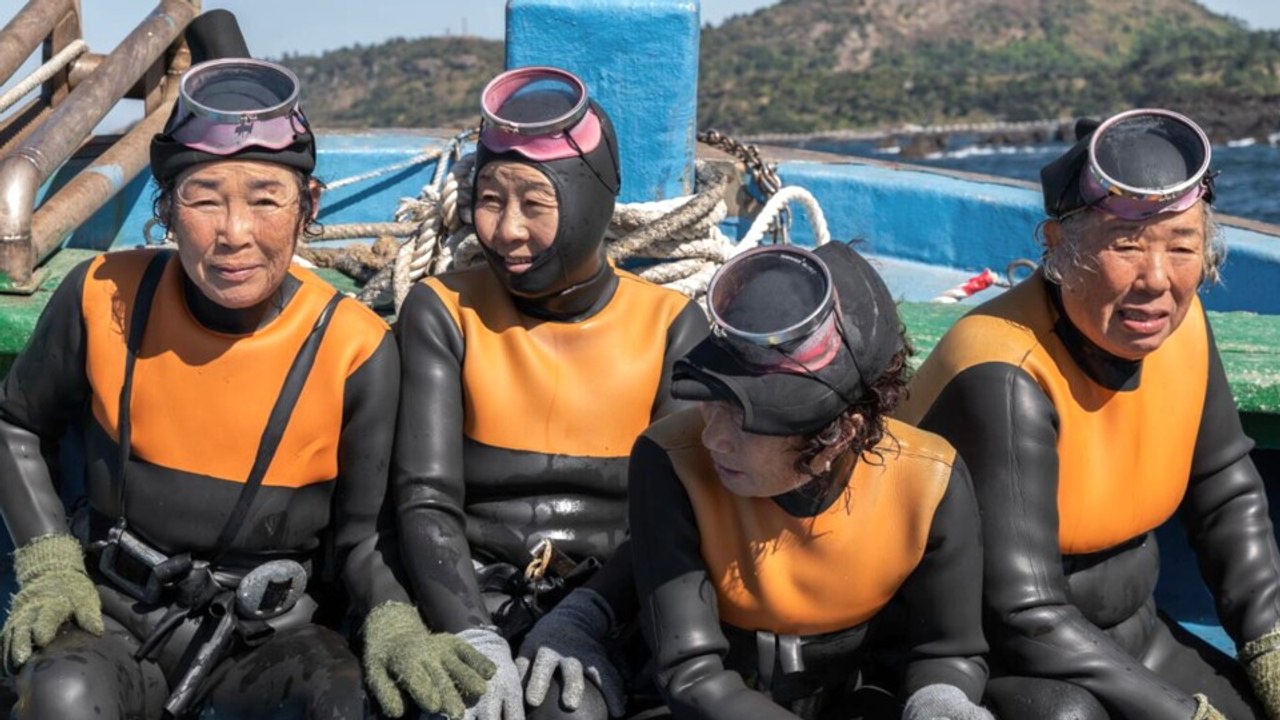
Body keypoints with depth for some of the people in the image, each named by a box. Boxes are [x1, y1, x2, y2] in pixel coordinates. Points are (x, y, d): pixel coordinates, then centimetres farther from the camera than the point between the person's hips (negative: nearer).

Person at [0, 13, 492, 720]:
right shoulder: (104, 298, -9)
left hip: (265, 637, 0)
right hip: (113, 612, 1)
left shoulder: (357, 350, -13)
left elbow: (360, 533, -2)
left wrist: (395, 625, -21)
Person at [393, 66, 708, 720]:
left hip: (607, 609, 0)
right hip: (474, 598, 1)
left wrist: (581, 619, -21)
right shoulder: (444, 312, 3)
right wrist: (474, 638, -22)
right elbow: (425, 500, -6)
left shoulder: (672, 327, 2)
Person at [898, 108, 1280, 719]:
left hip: (1128, 641, 7)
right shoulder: (1005, 379, -27)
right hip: (986, 663, -7)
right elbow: (1025, 620, -29)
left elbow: (1228, 495, 9)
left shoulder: (1178, 323, -5)